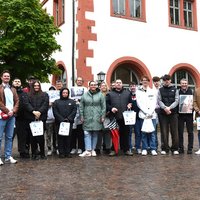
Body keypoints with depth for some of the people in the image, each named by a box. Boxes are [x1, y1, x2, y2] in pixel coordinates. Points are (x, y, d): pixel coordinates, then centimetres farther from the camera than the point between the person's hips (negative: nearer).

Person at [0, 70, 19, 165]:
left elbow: (17, 101, 12)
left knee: (9, 137, 8)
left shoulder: (13, 89, 18)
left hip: (12, 115, 5)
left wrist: (13, 111, -3)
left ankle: (8, 156, 13)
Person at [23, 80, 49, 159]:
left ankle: (42, 153, 6)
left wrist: (39, 112, -14)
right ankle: (34, 154, 7)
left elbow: (45, 104, 1)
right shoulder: (28, 95, 15)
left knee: (41, 136, -5)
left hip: (41, 118, -1)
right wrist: (33, 111, -15)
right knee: (32, 136, 0)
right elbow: (26, 104, 0)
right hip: (31, 118, 1)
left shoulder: (44, 95, 15)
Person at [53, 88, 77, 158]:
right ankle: (61, 153, 4)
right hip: (59, 123, -1)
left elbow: (74, 111, 3)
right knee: (60, 138, 0)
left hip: (69, 122, 1)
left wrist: (68, 119, -11)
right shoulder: (56, 102, 10)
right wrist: (62, 120, -11)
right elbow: (55, 112, -1)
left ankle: (67, 152, 8)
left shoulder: (72, 102, 13)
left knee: (68, 138, 2)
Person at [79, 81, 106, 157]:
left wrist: (102, 116, -3)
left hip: (96, 118, 0)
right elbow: (81, 106, 7)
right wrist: (82, 116, 2)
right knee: (87, 133, -5)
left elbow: (103, 107, 2)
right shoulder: (84, 95, 6)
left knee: (95, 134, 6)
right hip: (87, 118, 1)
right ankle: (88, 150, -4)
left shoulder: (100, 95, 4)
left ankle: (93, 150, 16)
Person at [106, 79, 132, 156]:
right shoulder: (110, 94, 9)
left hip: (125, 118, 2)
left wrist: (130, 104, -1)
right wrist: (111, 108, -12)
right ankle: (113, 149, 11)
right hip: (114, 118, -1)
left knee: (125, 134, 6)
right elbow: (106, 104, 4)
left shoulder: (127, 93, 16)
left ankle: (126, 149, 16)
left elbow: (131, 101, 20)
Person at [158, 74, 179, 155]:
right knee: (164, 132, 2)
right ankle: (164, 148, 9)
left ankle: (175, 148, 10)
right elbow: (159, 101, 1)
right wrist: (165, 108, -17)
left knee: (174, 131, 2)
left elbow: (176, 100, 0)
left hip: (173, 113, 0)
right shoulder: (160, 90, 10)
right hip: (163, 113, 0)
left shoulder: (175, 90, 10)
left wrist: (170, 107, -15)